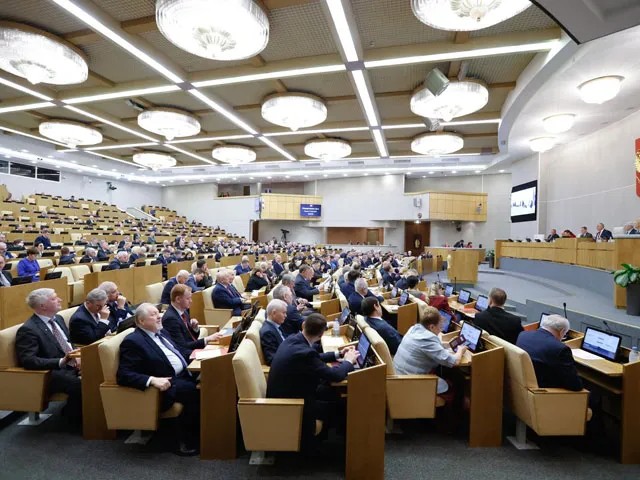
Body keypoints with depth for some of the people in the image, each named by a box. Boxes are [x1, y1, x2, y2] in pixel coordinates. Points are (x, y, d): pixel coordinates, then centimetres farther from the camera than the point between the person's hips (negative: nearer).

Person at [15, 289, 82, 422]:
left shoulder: (58, 318, 12)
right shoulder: (28, 329, -12)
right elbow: (28, 361, -20)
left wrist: (76, 357, -1)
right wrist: (61, 361, -28)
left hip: (72, 365, 7)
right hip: (52, 372, -7)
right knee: (80, 385, -31)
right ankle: (72, 415, -1)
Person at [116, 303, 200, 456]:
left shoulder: (161, 333, 15)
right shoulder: (133, 341, -9)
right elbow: (123, 375, -15)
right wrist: (152, 380, -28)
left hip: (183, 376, 8)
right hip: (167, 383, -8)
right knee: (194, 391, -29)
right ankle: (186, 442, -11)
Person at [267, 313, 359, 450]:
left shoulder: (293, 339, -6)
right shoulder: (304, 352, -33)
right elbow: (335, 375, -25)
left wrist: (338, 354, 14)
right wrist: (348, 361, -7)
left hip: (283, 392, 8)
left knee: (331, 392, 12)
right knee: (337, 406, 5)